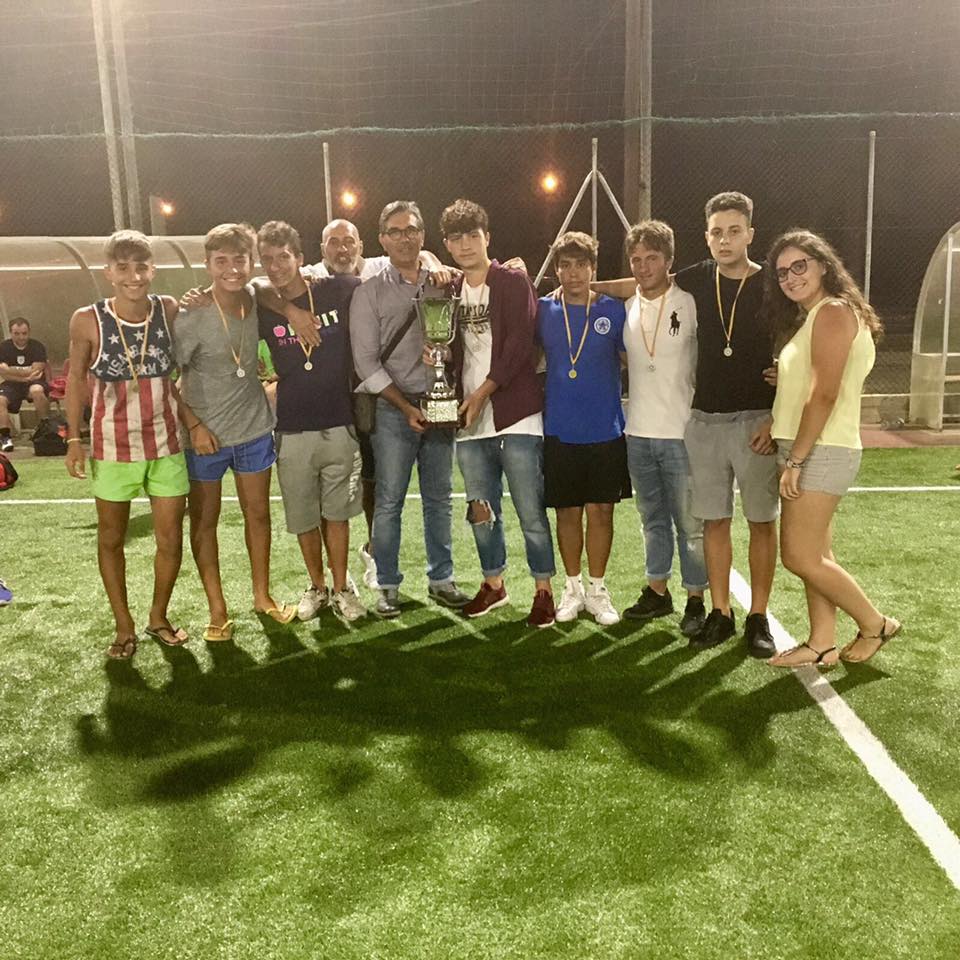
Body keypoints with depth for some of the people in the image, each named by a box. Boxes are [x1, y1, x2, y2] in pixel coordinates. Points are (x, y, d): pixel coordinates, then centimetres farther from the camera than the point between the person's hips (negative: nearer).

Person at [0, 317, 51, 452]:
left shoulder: (37, 347, -3)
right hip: (11, 385, 2)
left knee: (37, 391, -37)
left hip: (34, 383, -2)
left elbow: (35, 371, -13)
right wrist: (26, 376, -21)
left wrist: (11, 370, -13)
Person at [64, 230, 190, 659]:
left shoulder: (170, 310, -7)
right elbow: (76, 379, 1)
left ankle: (158, 617, 31)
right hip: (112, 447, -1)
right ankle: (124, 626, 30)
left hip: (166, 444, 1)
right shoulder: (88, 320, -11)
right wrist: (73, 438, -1)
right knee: (111, 538, 12)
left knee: (171, 538, 8)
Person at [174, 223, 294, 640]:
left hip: (254, 427, 4)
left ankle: (262, 595, 30)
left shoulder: (258, 302, -6)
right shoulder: (192, 316, -18)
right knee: (204, 520, 6)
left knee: (258, 513, 13)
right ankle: (217, 609, 20)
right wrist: (194, 425, -16)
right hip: (204, 434, -4)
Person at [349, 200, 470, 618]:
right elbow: (366, 361, -4)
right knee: (389, 502, 0)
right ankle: (388, 586, 13)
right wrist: (407, 408, -9)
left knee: (439, 500, 9)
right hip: (393, 410, -2)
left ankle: (441, 579, 21)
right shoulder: (370, 291, 0)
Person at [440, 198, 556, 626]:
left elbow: (520, 345, -12)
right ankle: (493, 583, 29)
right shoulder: (449, 290, 13)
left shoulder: (514, 282, -2)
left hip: (515, 415, -5)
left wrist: (483, 392, -15)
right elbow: (449, 348, 15)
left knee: (531, 513, -1)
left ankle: (544, 590, 13)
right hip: (469, 420, 5)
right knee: (481, 511, 13)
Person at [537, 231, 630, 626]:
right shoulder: (544, 311, 3)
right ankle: (572, 588, 25)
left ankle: (597, 590, 20)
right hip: (559, 431, 1)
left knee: (600, 511, 5)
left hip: (606, 431, 0)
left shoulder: (613, 310, 1)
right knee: (568, 512, 8)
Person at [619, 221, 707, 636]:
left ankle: (696, 599, 16)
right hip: (638, 432, 5)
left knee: (689, 523, 3)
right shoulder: (626, 309, 7)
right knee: (652, 519, 16)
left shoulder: (690, 305, -7)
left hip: (682, 433, -5)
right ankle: (657, 591, 29)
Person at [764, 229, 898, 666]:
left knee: (800, 557, -6)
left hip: (820, 452, -10)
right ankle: (822, 643, 18)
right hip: (809, 450, 10)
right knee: (814, 554, 11)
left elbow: (824, 395, -20)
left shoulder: (832, 311, -13)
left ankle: (875, 623, 11)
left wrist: (794, 460, -20)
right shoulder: (810, 317, 18)